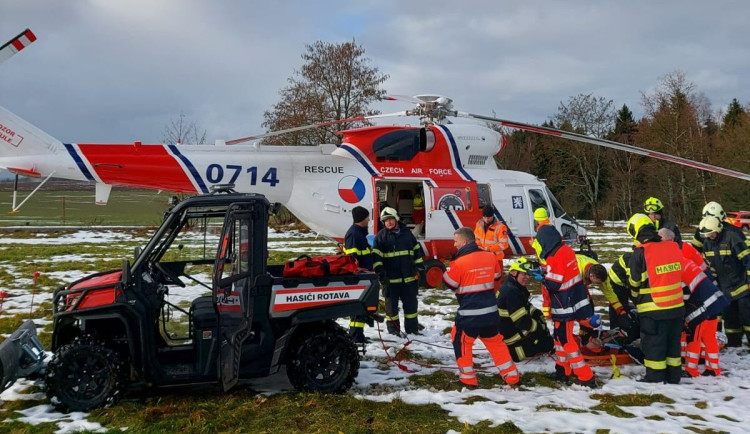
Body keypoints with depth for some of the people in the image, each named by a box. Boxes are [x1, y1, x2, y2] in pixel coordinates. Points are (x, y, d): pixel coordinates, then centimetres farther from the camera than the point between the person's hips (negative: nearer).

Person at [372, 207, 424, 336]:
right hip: (390, 279, -3)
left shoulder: (406, 233, 8)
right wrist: (380, 272, -14)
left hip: (409, 277, 3)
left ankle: (412, 327, 23)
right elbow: (376, 256, -5)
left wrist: (419, 266, 13)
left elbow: (417, 250, 16)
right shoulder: (381, 236, -2)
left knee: (411, 303, 11)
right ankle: (393, 328, 17)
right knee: (391, 303, 5)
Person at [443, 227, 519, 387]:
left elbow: (449, 283, -5)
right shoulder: (490, 257, 3)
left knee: (460, 341, 12)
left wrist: (449, 269, 10)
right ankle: (511, 375, 22)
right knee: (495, 341, 20)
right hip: (490, 311, 6)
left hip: (469, 313, -6)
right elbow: (497, 279, 16)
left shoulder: (459, 262, -15)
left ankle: (467, 378, 14)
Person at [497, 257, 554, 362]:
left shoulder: (517, 287, 8)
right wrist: (541, 328, -12)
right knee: (547, 344, -6)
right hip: (509, 336, -10)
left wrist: (538, 315, 1)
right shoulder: (511, 291, -26)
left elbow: (526, 307, 20)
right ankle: (513, 352, -1)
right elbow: (522, 322, -27)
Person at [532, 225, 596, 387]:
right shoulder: (566, 249, 3)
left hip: (565, 307, -9)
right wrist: (546, 273, 8)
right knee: (560, 336, 21)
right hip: (574, 299, 9)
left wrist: (542, 278, -5)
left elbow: (553, 285, -22)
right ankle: (562, 371, 31)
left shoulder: (554, 258, -24)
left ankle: (586, 377, 0)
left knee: (566, 340, -1)